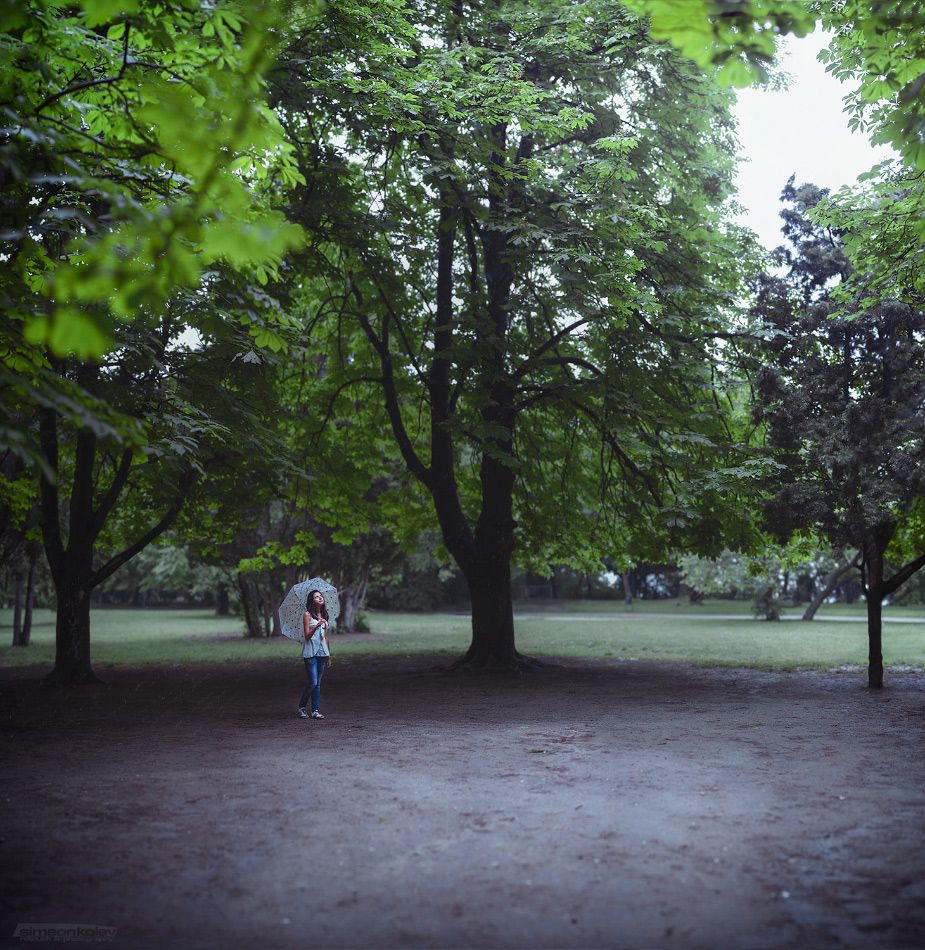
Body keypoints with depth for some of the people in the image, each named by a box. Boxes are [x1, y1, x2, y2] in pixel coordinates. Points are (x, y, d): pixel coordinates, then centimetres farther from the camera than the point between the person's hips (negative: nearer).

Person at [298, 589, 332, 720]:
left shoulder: (324, 616, 12)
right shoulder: (307, 615, -4)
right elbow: (307, 636, -10)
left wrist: (329, 655, 16)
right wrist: (316, 626, -26)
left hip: (322, 652, 5)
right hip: (310, 652, -5)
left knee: (317, 683, 5)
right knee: (312, 682, -9)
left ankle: (316, 710, 8)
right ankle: (301, 707, 9)